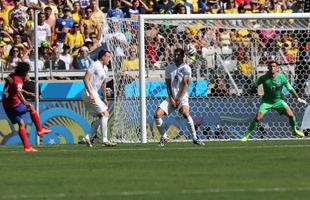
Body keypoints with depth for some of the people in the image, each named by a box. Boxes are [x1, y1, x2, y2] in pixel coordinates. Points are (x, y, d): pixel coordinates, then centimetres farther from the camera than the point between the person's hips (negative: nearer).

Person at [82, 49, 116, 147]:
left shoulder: (105, 68, 17)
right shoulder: (95, 65, -12)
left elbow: (103, 84, 29)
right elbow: (86, 79, -20)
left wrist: (105, 98, 28)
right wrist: (91, 93, -27)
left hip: (94, 94, 10)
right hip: (89, 94, -10)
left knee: (101, 117, 10)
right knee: (105, 114, -12)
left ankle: (88, 138, 12)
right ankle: (105, 140, -11)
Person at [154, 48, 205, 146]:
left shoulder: (186, 68, -3)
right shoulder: (169, 68, 8)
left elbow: (186, 85, -9)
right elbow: (168, 84, 6)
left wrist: (179, 99, -16)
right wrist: (171, 98, -7)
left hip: (182, 97, -4)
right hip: (171, 98, 4)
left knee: (185, 113, -33)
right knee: (157, 114, -12)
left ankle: (195, 138, -22)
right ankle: (164, 137, 6)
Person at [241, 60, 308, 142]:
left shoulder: (281, 77, -14)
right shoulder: (263, 78, -17)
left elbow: (290, 89, -2)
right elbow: (254, 86, 0)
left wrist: (298, 99, 2)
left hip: (278, 100, 2)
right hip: (266, 101, -2)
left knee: (290, 115, -12)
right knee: (258, 118, -18)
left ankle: (295, 130, 17)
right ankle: (246, 135, -2)